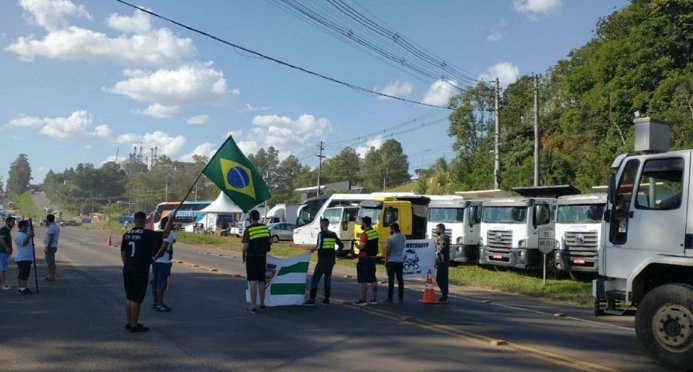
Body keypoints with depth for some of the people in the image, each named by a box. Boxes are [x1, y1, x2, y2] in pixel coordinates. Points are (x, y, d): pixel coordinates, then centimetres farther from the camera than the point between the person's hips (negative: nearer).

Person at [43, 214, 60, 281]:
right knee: (48, 261, 18)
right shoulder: (56, 226, 13)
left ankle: (52, 277, -1)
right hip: (53, 246, 11)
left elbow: (51, 238, -23)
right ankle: (50, 275, 25)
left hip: (50, 247, -11)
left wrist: (47, 247, -22)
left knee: (51, 262, -5)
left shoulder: (51, 227, -18)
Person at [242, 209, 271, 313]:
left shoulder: (248, 229, -11)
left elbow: (245, 246, -15)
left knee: (253, 282, -3)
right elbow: (270, 242, 7)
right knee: (261, 281, 15)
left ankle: (253, 306, -3)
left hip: (252, 257, -5)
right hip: (262, 257, 5)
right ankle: (262, 304, 25)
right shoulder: (265, 227, 4)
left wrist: (243, 256, 2)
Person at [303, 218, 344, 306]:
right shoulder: (333, 235, 8)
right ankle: (326, 299, 15)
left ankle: (312, 299, -8)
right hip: (331, 260, 6)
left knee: (315, 278, -3)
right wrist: (335, 252, 23)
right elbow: (341, 245, 9)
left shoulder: (321, 234, -9)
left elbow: (319, 246, -20)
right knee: (328, 278, 14)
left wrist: (313, 249, -1)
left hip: (323, 259, -6)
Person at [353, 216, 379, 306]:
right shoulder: (374, 232, 8)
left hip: (364, 258, -8)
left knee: (363, 280, -4)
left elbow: (361, 246, -23)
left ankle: (363, 300, -3)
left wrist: (357, 245, -4)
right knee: (373, 279, 13)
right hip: (372, 258, 8)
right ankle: (374, 299, 17)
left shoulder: (365, 234, -16)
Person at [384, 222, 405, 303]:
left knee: (391, 280, -3)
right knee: (400, 280, 8)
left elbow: (387, 252, -10)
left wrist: (386, 261, 0)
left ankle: (390, 298, -1)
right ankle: (401, 298, 9)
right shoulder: (403, 238, 5)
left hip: (391, 261, -6)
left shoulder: (390, 239, -14)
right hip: (400, 261, 6)